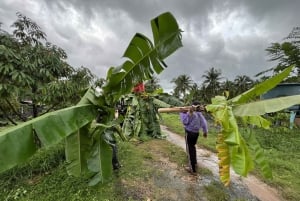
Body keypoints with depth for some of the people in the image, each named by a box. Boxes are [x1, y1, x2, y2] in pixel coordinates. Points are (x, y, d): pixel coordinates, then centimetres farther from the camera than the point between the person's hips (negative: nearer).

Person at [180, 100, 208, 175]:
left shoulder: (190, 113, -21)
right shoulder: (199, 114, 1)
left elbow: (185, 122, -20)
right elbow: (204, 123, 5)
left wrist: (182, 113, -13)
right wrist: (205, 131, 17)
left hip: (189, 133, -8)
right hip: (196, 133, 8)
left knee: (190, 150, 2)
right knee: (193, 147, 28)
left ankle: (193, 169, 9)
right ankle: (194, 163, 46)